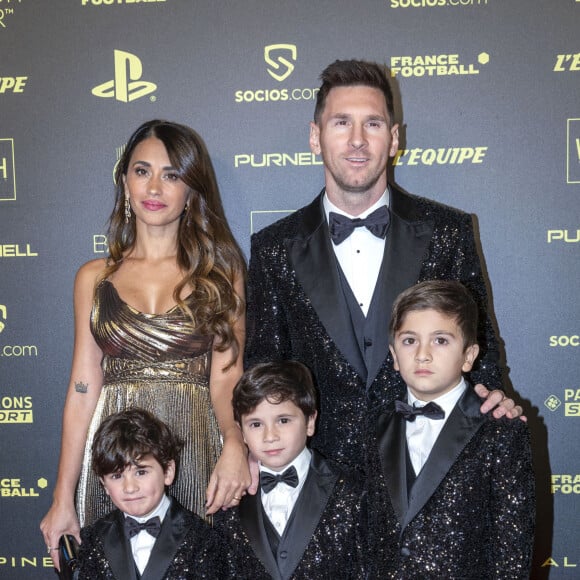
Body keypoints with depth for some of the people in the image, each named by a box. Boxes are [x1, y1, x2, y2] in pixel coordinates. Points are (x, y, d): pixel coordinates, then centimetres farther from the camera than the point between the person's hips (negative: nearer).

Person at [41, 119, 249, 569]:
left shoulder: (220, 270, 3)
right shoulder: (94, 277, 7)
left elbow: (226, 376, -4)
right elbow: (83, 389, 6)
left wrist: (234, 444, -24)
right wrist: (63, 499, 4)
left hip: (196, 449, -1)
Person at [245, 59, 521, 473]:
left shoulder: (449, 232, -1)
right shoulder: (275, 249, 0)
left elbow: (478, 344, 7)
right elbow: (264, 364, 5)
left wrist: (492, 398, -11)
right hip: (321, 466, 0)